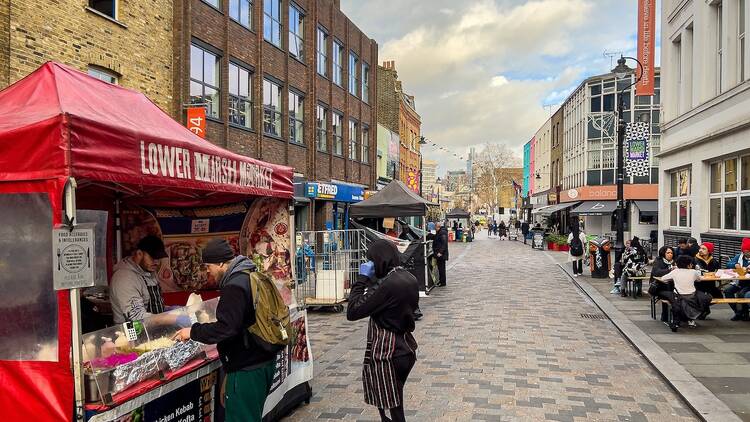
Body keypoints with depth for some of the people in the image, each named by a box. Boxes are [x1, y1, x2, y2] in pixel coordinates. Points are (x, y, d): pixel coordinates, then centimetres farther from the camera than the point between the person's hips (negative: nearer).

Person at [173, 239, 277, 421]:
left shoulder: (235, 287, -21)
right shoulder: (250, 277, 11)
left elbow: (226, 328, -26)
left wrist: (193, 331, -15)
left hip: (246, 368, -10)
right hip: (263, 361, 10)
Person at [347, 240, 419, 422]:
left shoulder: (388, 284, -24)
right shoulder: (409, 278, 3)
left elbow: (352, 312, -23)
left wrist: (362, 278, -16)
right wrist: (371, 280, 7)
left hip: (386, 351, -9)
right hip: (405, 346, 9)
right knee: (396, 403, 22)